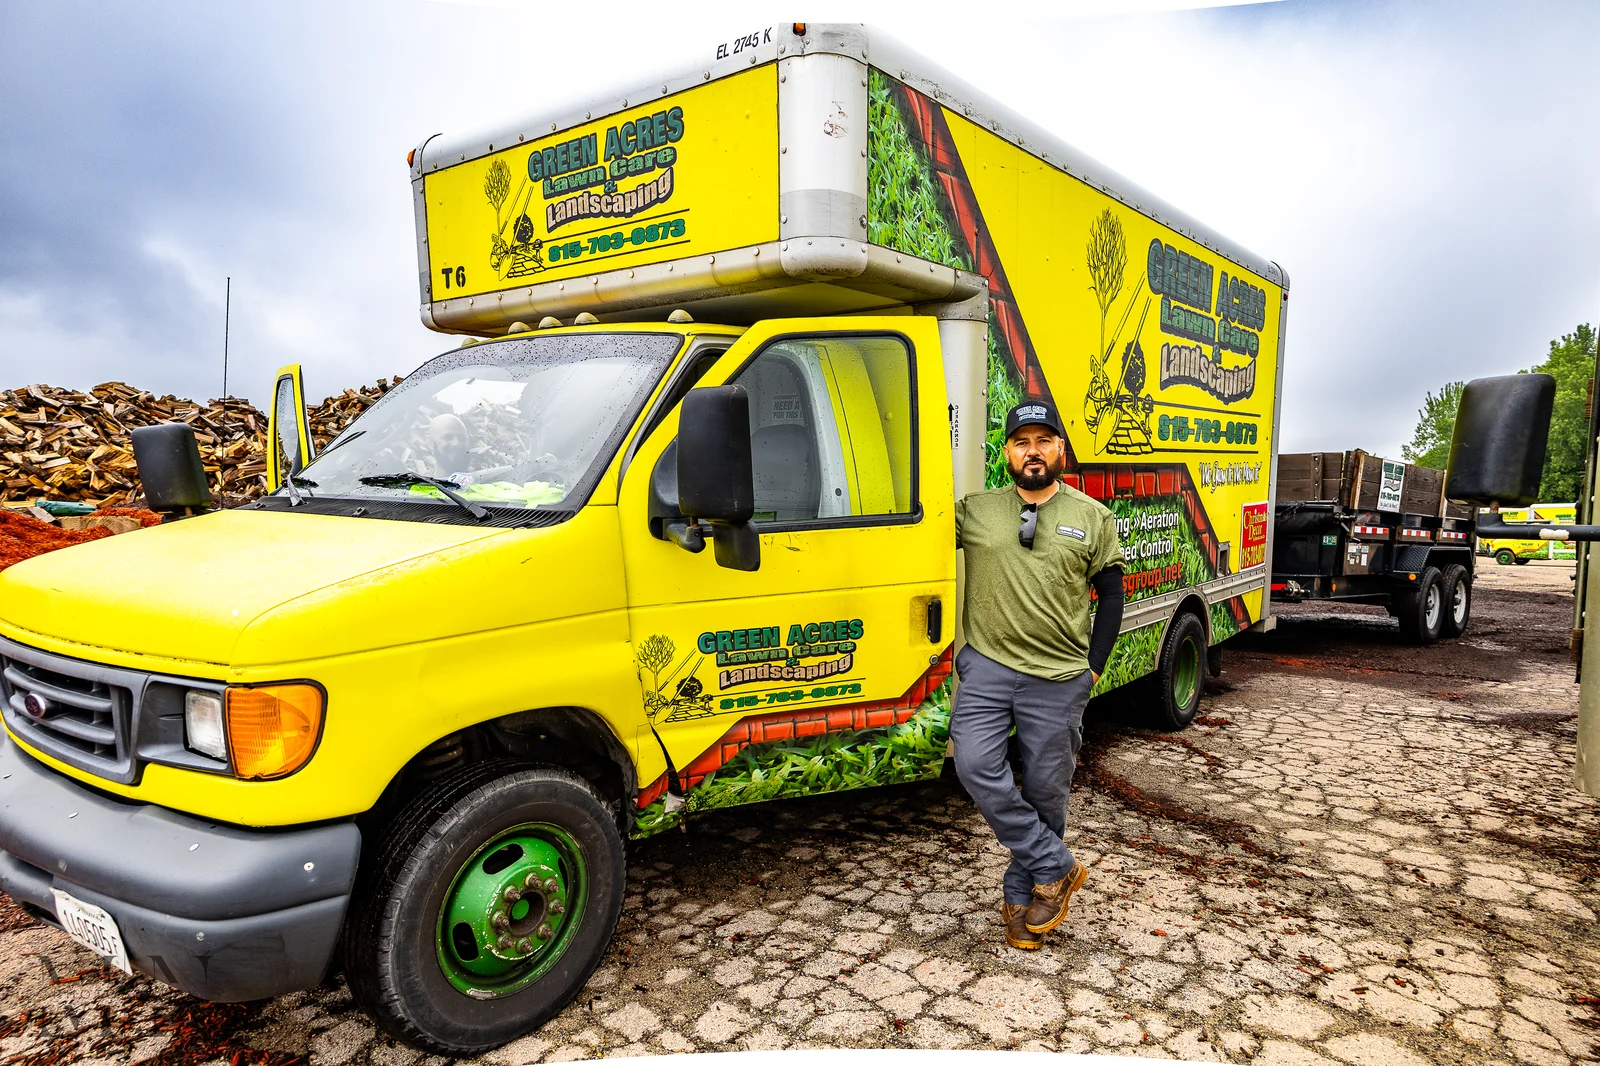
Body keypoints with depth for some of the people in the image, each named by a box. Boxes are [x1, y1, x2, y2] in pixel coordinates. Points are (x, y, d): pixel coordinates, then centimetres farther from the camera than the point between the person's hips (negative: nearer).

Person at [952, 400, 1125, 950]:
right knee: (976, 766, -16)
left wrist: (1092, 667, 2)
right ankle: (1057, 869, 4)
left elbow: (1111, 595, 8)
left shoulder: (1093, 518, 5)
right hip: (987, 667, 1)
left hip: (1059, 680, 0)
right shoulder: (974, 510, 4)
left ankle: (1021, 895, 27)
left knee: (1045, 792, 7)